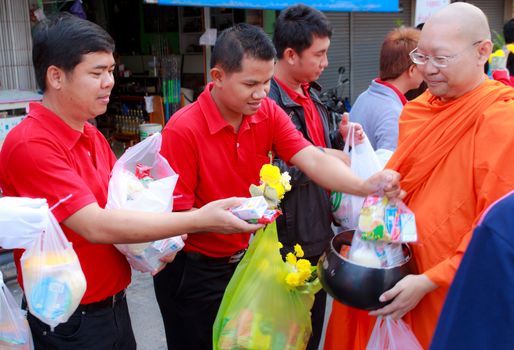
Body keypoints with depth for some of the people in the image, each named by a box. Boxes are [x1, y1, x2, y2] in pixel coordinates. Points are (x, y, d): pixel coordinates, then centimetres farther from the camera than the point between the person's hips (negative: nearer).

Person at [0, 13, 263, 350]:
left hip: (115, 305, 7)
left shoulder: (94, 138, 5)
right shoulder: (30, 145, -21)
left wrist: (161, 240, -10)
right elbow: (95, 226, -28)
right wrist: (200, 220, -30)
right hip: (69, 322, -7)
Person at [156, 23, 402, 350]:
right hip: (195, 273, -5)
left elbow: (312, 158, -18)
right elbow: (175, 214, -20)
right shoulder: (183, 130, -22)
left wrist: (364, 185, -35)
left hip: (247, 259, 5)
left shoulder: (268, 113, -7)